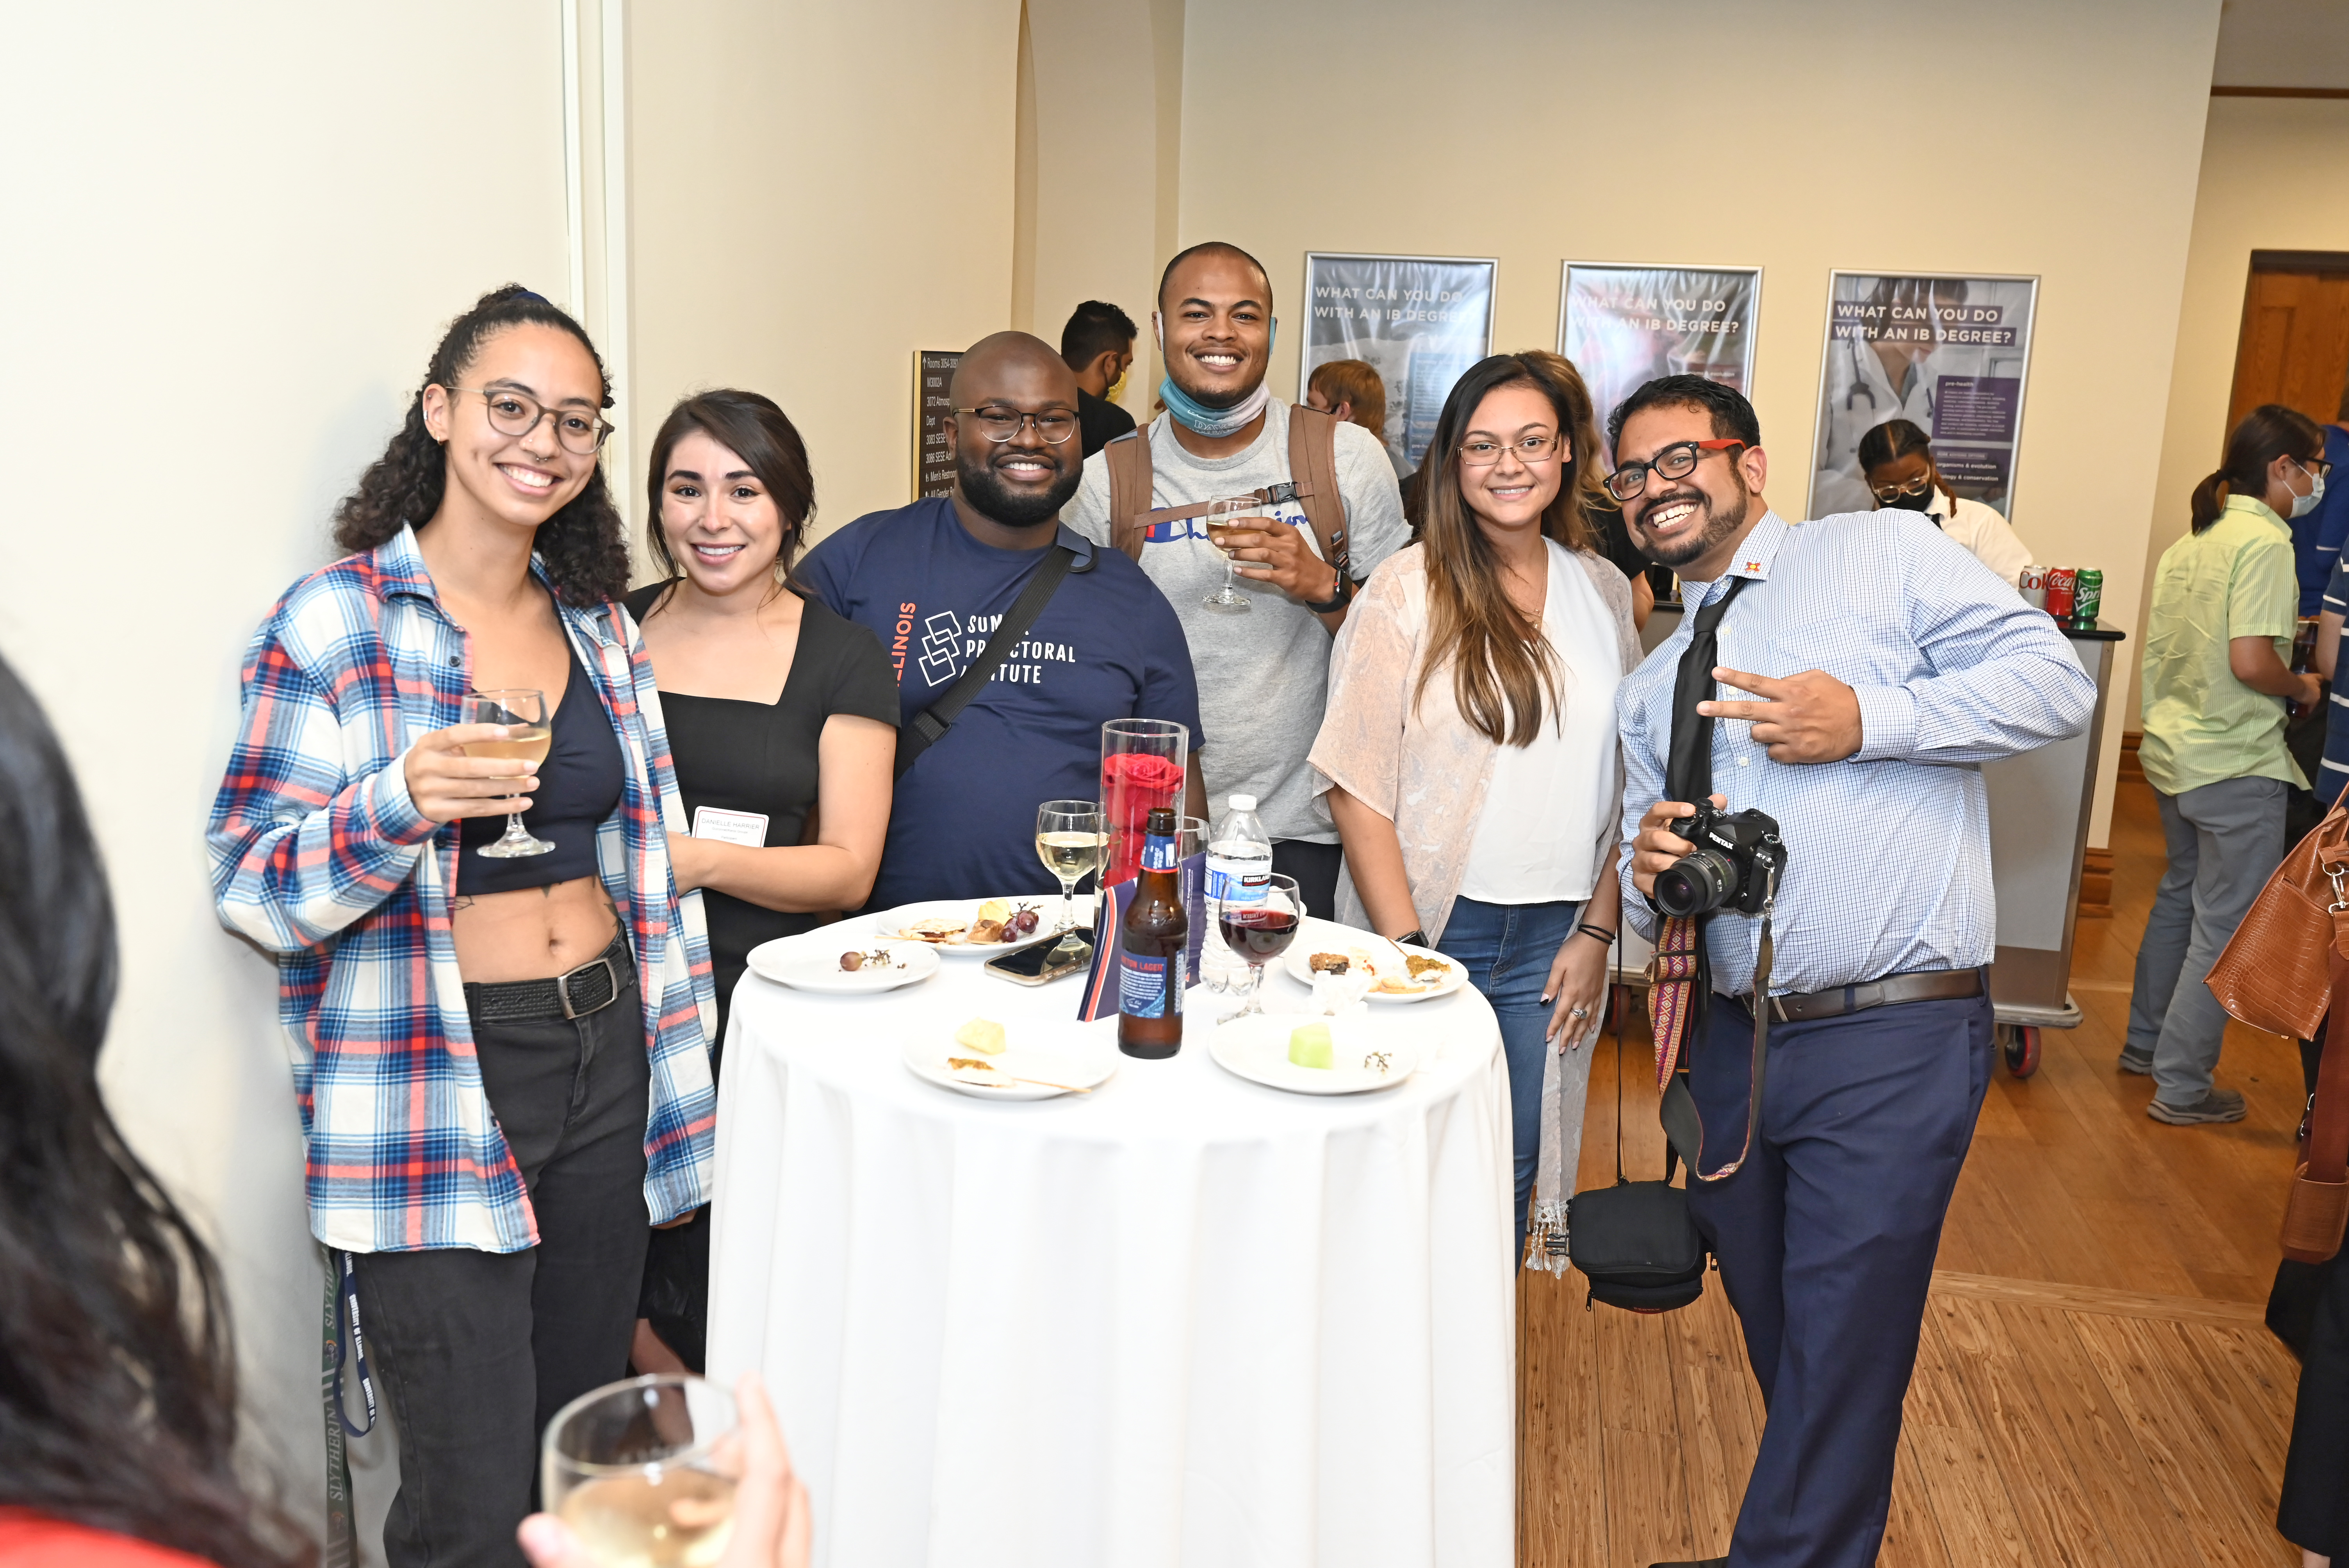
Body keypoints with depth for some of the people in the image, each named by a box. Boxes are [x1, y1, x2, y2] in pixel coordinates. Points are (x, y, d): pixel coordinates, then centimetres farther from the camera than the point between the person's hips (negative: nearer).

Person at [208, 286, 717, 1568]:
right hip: (431, 1089, -5)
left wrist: (677, 1063, 14)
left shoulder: (602, 626, 10)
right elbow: (251, 893, -7)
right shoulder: (332, 621, -6)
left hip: (605, 1063, 5)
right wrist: (398, 805, -26)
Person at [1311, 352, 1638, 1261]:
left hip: (1551, 943, 4)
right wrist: (1404, 947, -13)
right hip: (1427, 923, -3)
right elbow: (1356, 783, -10)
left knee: (1507, 1179, 11)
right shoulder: (1408, 588, -7)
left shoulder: (1606, 593, 7)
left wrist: (1597, 932, 4)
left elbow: (1625, 784, 10)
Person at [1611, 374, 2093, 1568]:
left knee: (1839, 1365, -1)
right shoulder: (1650, 690, 18)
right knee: (1777, 1345, 20)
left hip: (1891, 1040, -6)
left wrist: (1868, 717, -20)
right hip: (1728, 1041, 7)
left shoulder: (1882, 552, 1)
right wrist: (1648, 873, -5)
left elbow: (2057, 680, -8)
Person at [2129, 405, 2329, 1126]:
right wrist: (2302, 686, -6)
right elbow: (2251, 661, -25)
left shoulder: (2190, 540, 9)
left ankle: (2146, 1045, 35)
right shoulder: (2264, 540, -17)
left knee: (2180, 898, 23)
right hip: (2238, 766, -9)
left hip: (2173, 752, 9)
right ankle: (2182, 1086, 8)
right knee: (2226, 928, 2)